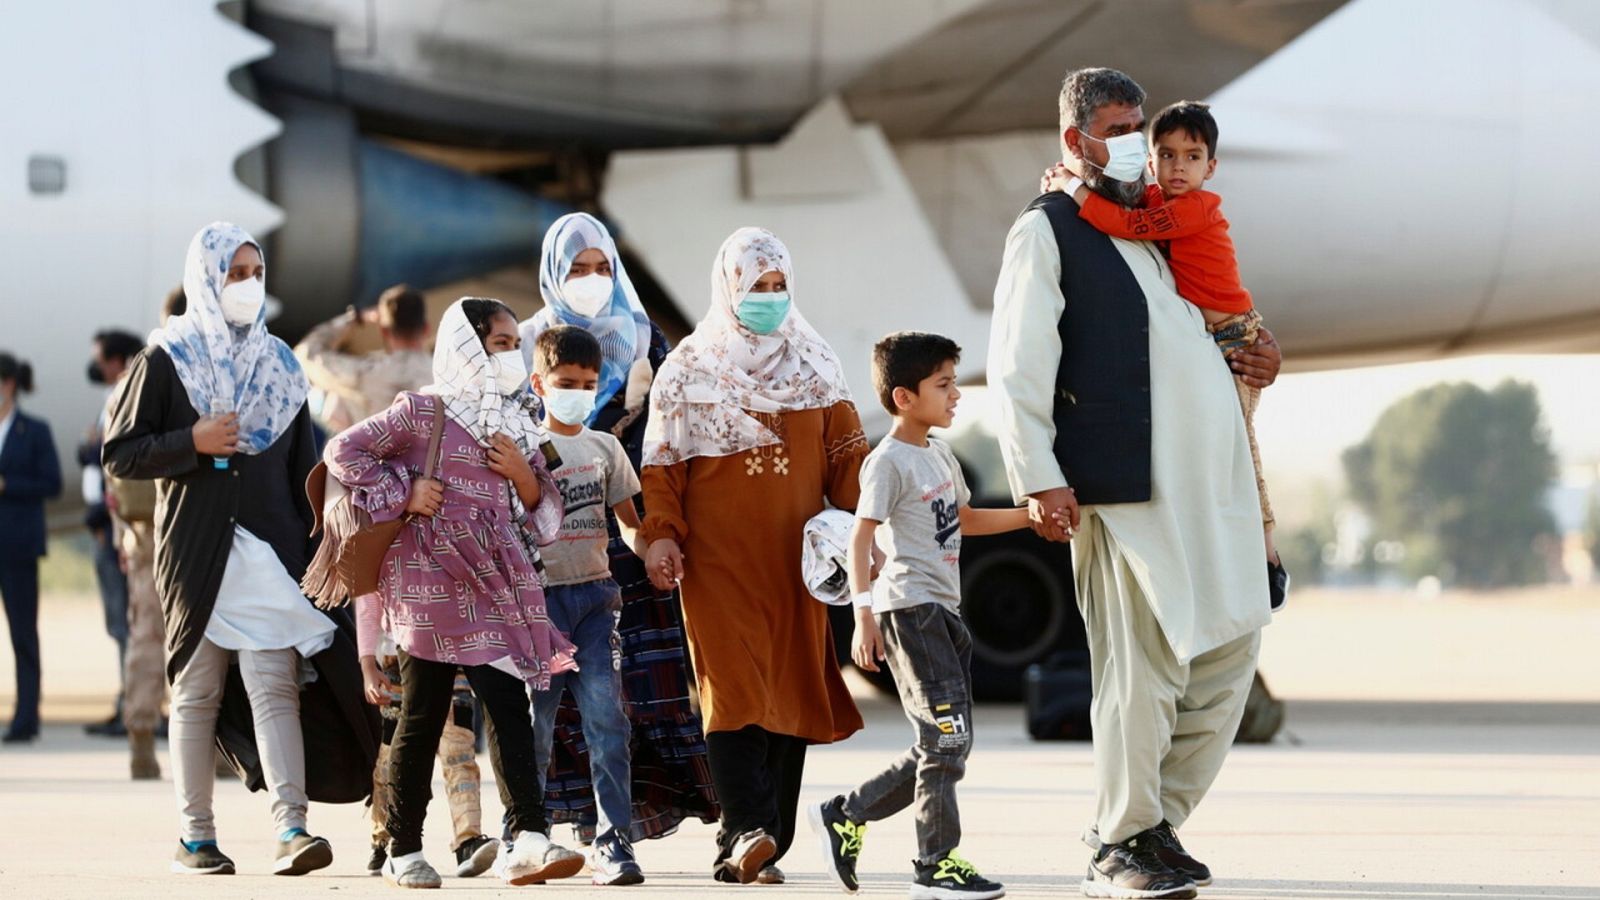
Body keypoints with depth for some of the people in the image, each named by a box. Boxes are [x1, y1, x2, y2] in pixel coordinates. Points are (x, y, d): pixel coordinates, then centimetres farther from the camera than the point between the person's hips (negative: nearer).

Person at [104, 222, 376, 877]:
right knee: (198, 694, 3)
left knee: (276, 687, -10)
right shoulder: (165, 361, 3)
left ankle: (291, 826, -19)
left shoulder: (278, 363, 15)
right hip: (195, 549, -2)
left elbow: (303, 467, 17)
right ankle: (195, 836, 9)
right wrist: (193, 443, -13)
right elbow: (119, 454, 0)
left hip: (270, 549, 2)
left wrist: (314, 546, 11)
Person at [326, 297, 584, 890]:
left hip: (497, 583, 5)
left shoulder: (515, 426, 17)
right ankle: (404, 851, 8)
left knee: (509, 706, -8)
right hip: (433, 579, -5)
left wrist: (522, 474, 0)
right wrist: (404, 492, -11)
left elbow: (543, 507, 20)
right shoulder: (422, 412, -1)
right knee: (423, 717, 0)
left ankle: (528, 841, -17)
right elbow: (343, 452, -4)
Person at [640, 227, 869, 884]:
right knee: (733, 684, -15)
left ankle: (769, 841, 5)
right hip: (718, 558, -3)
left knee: (792, 687, 1)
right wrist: (661, 533, -10)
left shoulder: (814, 363, 13)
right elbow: (664, 461, 1)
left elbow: (845, 452, 10)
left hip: (794, 558, 3)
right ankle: (746, 830, -25)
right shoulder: (691, 367, 5)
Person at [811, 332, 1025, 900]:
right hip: (909, 608, -9)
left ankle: (845, 817, 19)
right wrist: (863, 614, -22)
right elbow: (860, 539, -14)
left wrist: (1031, 516, 21)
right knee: (947, 735, -10)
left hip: (943, 612, 9)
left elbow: (964, 520, 31)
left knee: (946, 746, 9)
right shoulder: (889, 462, -10)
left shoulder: (941, 456, 17)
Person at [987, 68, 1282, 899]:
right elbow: (1018, 367, -5)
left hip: (1210, 478, 7)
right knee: (1144, 663, -7)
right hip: (1125, 479, -7)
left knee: (1229, 650, 5)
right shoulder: (1047, 231, 2)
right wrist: (1039, 480, -14)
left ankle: (1157, 822, 17)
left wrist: (1251, 365, 14)